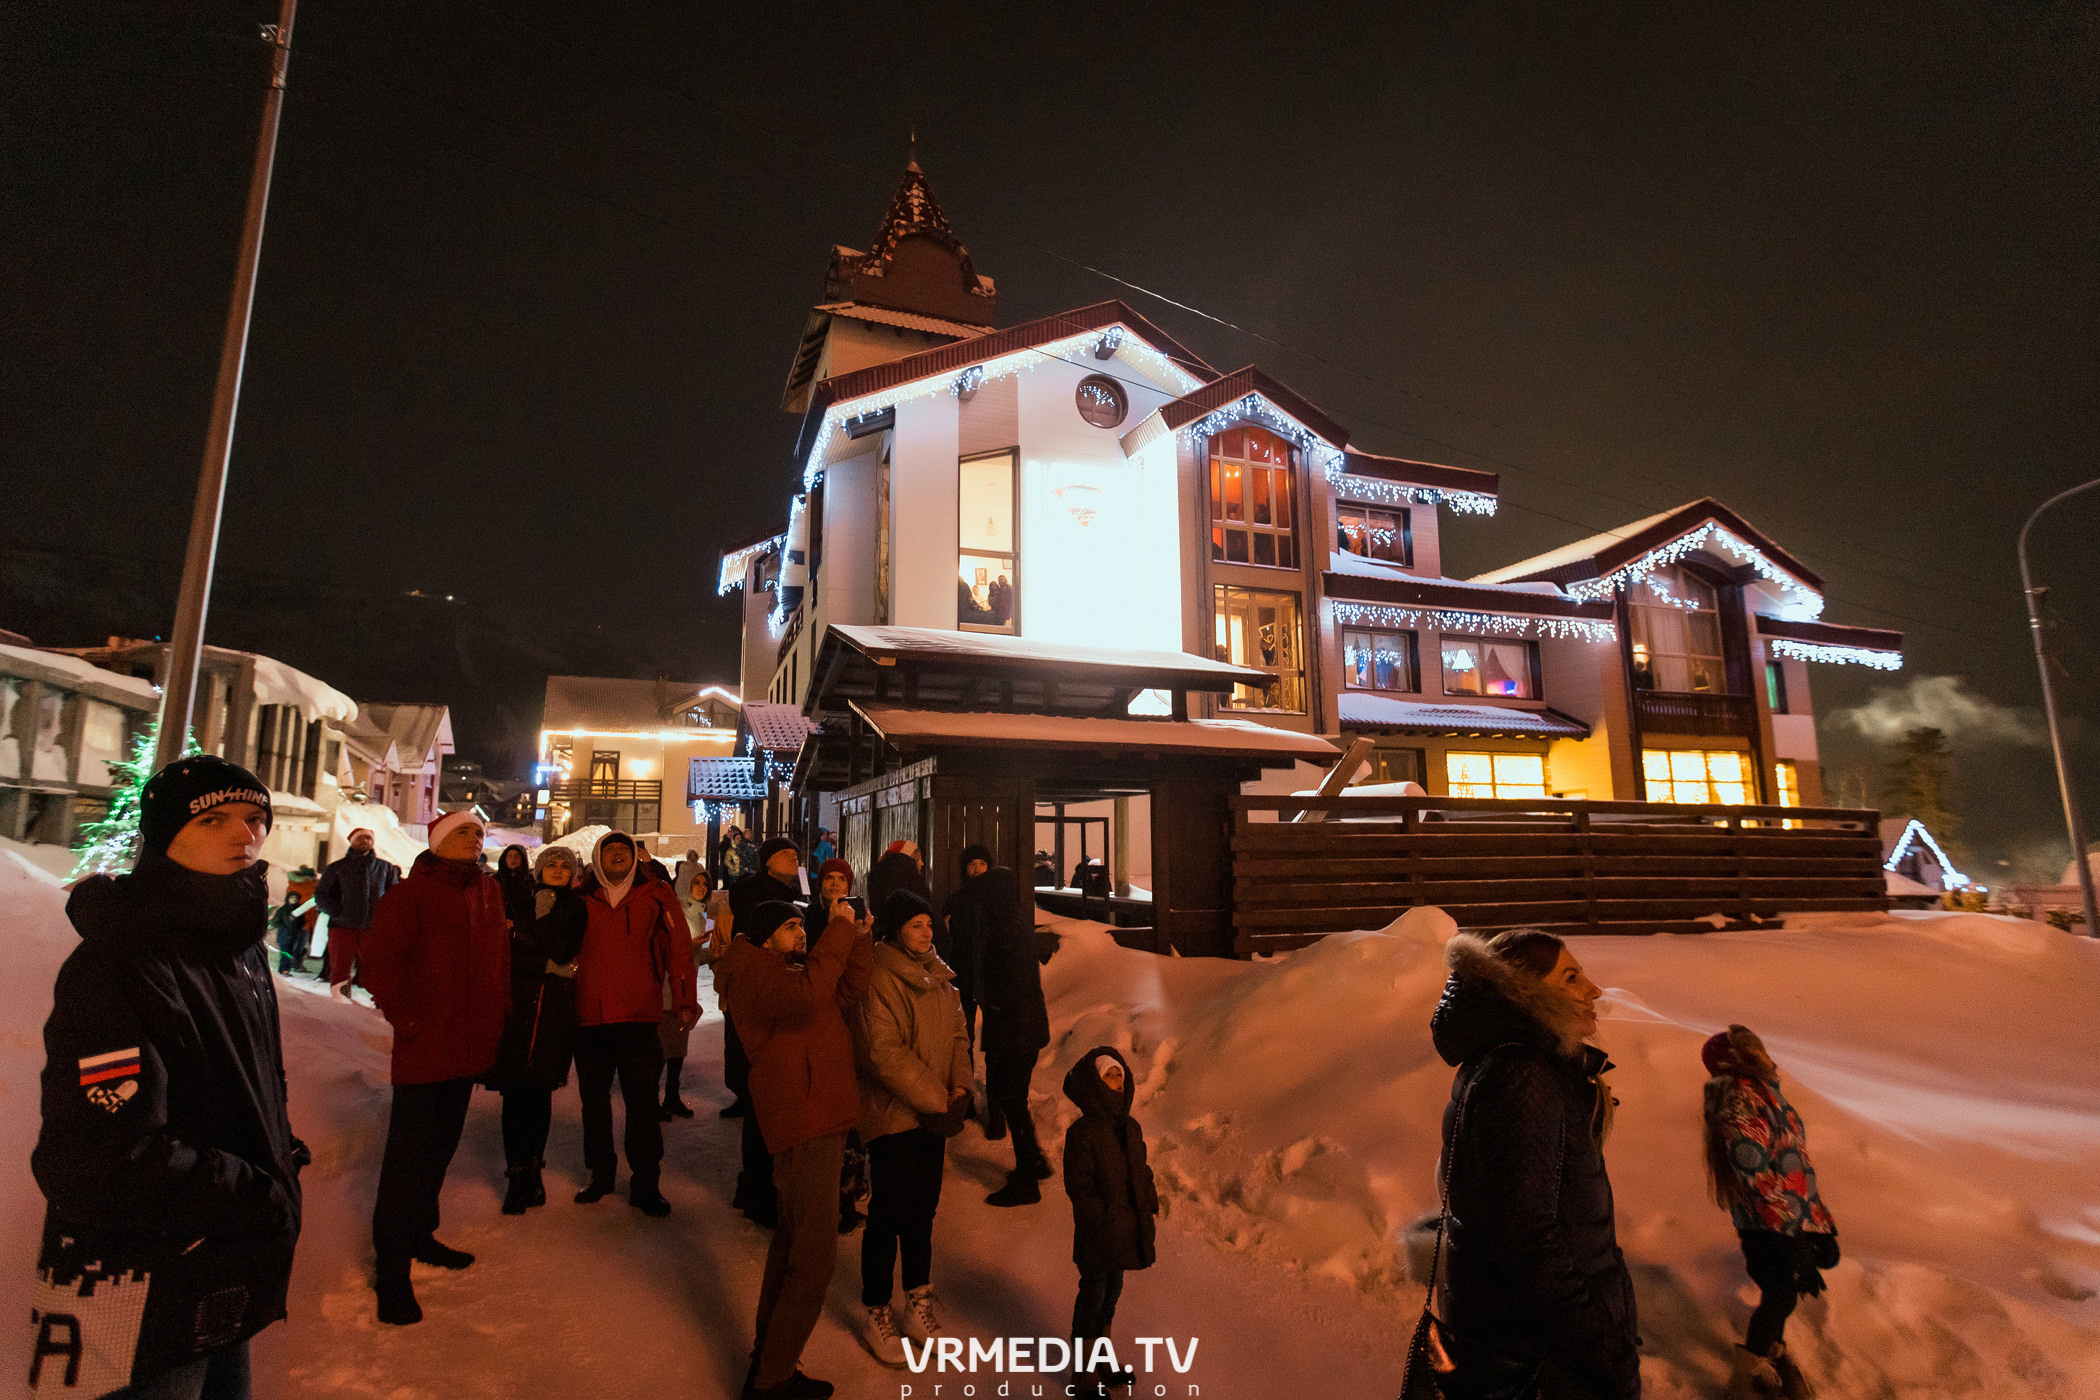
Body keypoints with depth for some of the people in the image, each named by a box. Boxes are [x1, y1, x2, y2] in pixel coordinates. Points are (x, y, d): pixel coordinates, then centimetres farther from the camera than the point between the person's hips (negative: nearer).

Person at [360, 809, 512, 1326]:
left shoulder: (488, 891, 11)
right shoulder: (411, 893, -9)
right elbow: (379, 957, -15)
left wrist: (496, 1018, 11)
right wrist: (405, 1017, -17)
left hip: (469, 1047, 7)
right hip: (424, 1050, -6)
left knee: (440, 1147, 18)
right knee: (408, 1155, -1)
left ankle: (419, 1235, 35)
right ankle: (391, 1269, 10)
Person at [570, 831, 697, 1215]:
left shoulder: (655, 895, 2)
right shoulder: (582, 898, 9)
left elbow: (678, 947, -1)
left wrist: (685, 1000, -7)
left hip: (638, 1014, -3)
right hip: (589, 1015, 3)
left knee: (642, 1100, -1)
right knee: (593, 1098, 14)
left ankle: (645, 1184, 11)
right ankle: (600, 1175, 31)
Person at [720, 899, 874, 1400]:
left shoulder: (792, 968, 18)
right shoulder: (754, 973, -12)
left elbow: (846, 993, 7)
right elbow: (807, 994, -31)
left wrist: (858, 941, -6)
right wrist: (839, 930, -25)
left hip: (822, 1118, 10)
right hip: (803, 1121, -10)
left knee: (793, 1241, 20)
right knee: (814, 1253, -7)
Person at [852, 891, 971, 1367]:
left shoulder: (939, 976, 7)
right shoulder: (878, 979, -17)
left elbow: (957, 1034, 10)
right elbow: (885, 1054, -22)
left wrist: (959, 1088, -5)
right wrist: (937, 1101, -19)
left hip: (935, 1111, 7)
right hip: (892, 1114, -7)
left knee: (923, 1209, 17)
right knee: (887, 1216, 4)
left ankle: (918, 1304, 33)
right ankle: (876, 1316, 22)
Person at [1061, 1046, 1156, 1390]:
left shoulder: (1130, 1128, 2)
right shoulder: (1082, 1134, -22)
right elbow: (1078, 1187, -20)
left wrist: (1149, 1205, 5)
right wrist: (1107, 1218, -20)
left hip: (1126, 1233, 7)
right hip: (1097, 1237, -7)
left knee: (1110, 1296, 22)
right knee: (1092, 1296, 8)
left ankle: (1102, 1363, 41)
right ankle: (1084, 1373, 26)